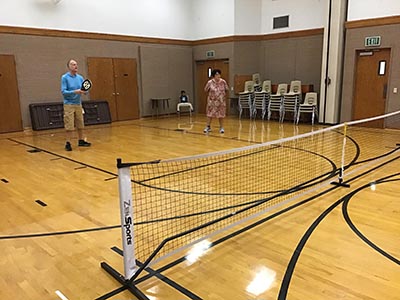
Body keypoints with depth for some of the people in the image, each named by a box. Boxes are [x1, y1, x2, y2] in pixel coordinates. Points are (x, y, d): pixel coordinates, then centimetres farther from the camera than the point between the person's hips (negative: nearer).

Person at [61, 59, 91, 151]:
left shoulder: (80, 77, 9)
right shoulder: (64, 77, -5)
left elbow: (85, 90, 8)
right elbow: (63, 91, -11)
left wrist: (84, 91, -15)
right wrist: (75, 92, -23)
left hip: (78, 104, 5)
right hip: (69, 104, -5)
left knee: (80, 124, 11)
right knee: (69, 125, -5)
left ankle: (81, 141, 23)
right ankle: (68, 143, 3)